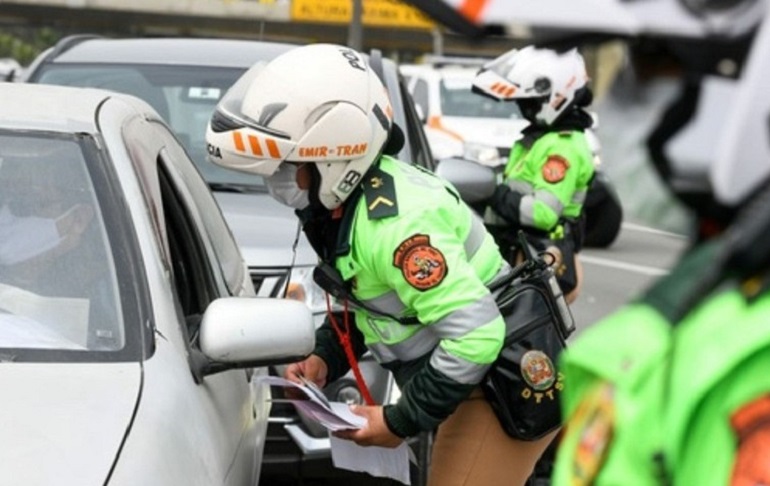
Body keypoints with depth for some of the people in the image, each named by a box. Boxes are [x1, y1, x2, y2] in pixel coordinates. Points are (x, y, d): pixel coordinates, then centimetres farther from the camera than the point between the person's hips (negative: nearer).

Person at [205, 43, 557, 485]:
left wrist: (400, 422, -23)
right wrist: (324, 359, -1)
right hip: (475, 385, 10)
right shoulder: (344, 205, 1)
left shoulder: (394, 222, -29)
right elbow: (364, 300, 17)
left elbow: (477, 335, -32)